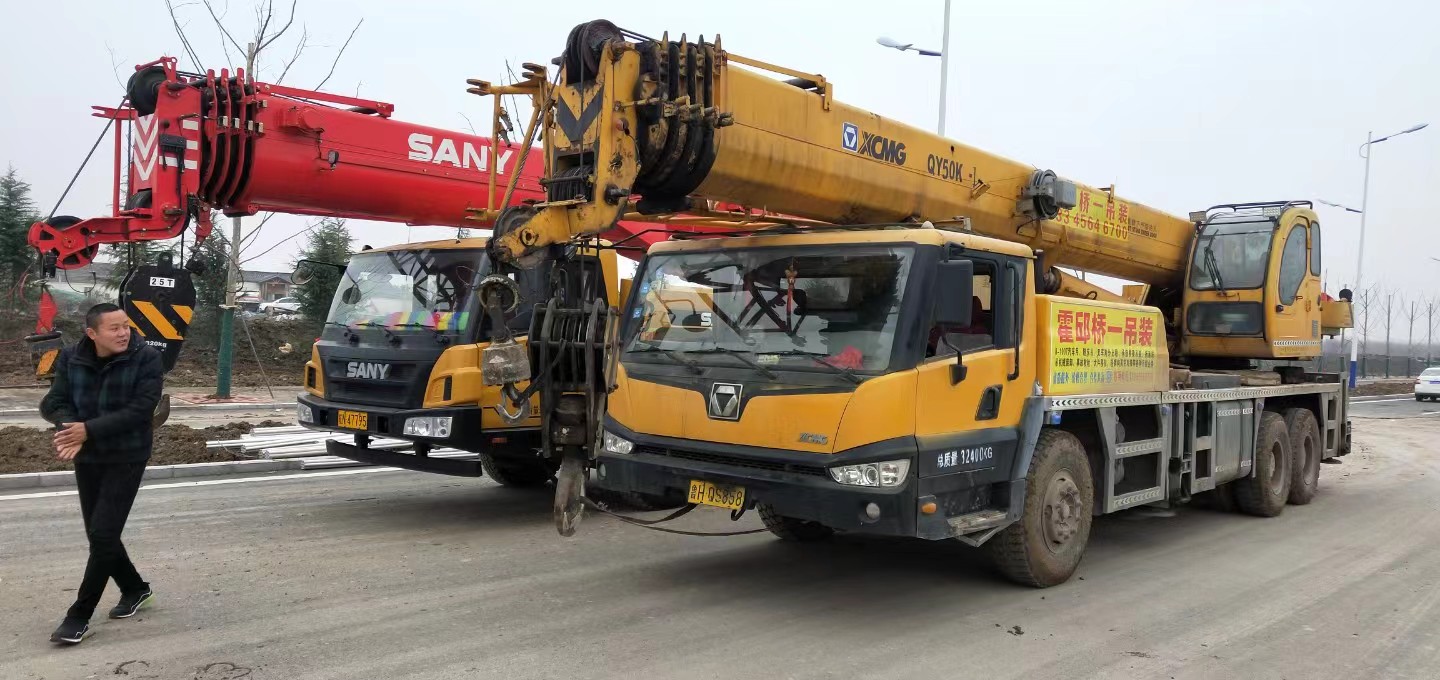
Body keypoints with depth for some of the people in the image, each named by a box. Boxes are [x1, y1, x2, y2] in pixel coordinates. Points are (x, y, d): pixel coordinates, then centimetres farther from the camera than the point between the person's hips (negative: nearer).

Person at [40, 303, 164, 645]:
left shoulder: (147, 358, -16)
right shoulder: (71, 359, -3)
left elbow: (139, 411, -21)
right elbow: (53, 403, -5)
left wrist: (89, 429, -27)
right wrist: (70, 427, -25)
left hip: (127, 459, -5)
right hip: (87, 459, 5)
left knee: (103, 534, -9)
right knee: (99, 535, 13)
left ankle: (79, 615, 3)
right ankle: (135, 589, 35)